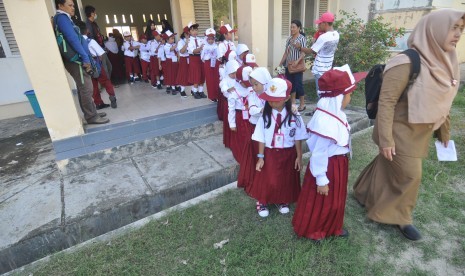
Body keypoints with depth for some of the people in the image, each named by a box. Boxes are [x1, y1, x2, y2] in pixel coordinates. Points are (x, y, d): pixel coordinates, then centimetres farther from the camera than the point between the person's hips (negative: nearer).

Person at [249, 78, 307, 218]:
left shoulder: (294, 117, -12)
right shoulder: (265, 116, -12)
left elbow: (298, 139, -4)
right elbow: (261, 139, -6)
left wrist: (299, 157, -1)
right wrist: (261, 157, -6)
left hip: (288, 154, 1)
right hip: (270, 153, 0)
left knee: (286, 180, 16)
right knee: (267, 180, 9)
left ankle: (283, 201, 43)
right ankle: (262, 202, 35)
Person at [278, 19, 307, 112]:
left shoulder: (302, 38, -7)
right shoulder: (289, 39, 12)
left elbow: (303, 53, -15)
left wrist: (297, 61, -31)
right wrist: (280, 64, 12)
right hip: (288, 66, 6)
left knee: (298, 84, -3)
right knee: (290, 84, 8)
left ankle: (302, 104, 9)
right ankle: (292, 103, 19)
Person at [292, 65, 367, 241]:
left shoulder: (336, 114, -1)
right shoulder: (325, 122, -32)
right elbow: (318, 154, -28)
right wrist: (321, 180, -21)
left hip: (338, 164, 10)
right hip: (328, 166, -10)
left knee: (336, 200, 26)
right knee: (320, 202, 13)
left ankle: (333, 228, 49)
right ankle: (312, 230, 37)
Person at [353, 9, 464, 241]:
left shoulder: (443, 62, 2)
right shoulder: (407, 63, -23)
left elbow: (441, 102, 12)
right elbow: (386, 102, -23)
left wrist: (444, 132, 18)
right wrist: (386, 139, -23)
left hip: (420, 132, 7)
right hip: (401, 131, -7)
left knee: (387, 166, 20)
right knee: (409, 175, 3)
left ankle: (365, 193, 42)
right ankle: (398, 217, 27)